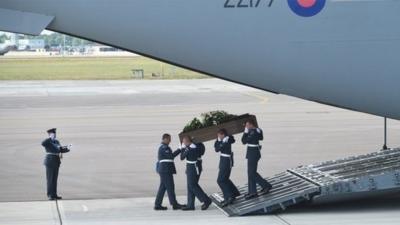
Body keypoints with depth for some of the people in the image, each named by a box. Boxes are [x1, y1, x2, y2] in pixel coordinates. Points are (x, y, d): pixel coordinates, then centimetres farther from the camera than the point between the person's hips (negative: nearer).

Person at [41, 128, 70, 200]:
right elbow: (43, 143, -30)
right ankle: (50, 195, -6)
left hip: (56, 162, 7)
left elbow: (61, 150, 16)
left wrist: (67, 149, -4)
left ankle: (54, 194, 11)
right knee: (50, 179, -7)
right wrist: (50, 138, -26)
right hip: (50, 162, -7)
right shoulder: (47, 142, -8)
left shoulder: (57, 142, 15)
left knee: (55, 179, 8)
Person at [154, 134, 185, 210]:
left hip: (163, 170, 10)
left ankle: (157, 205, 9)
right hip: (166, 170, -10)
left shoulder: (163, 147, 19)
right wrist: (180, 150, -13)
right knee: (170, 187, -6)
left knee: (163, 187, 10)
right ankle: (174, 204, -4)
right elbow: (171, 156, -18)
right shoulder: (164, 148, -13)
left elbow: (170, 156, 16)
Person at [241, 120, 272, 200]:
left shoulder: (253, 132, -20)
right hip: (252, 153, 10)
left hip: (253, 153, -10)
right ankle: (252, 192, 15)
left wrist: (245, 132, -13)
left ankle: (266, 185, 1)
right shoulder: (252, 131, 10)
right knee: (251, 173, 12)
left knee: (252, 173, -5)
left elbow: (244, 141, -19)